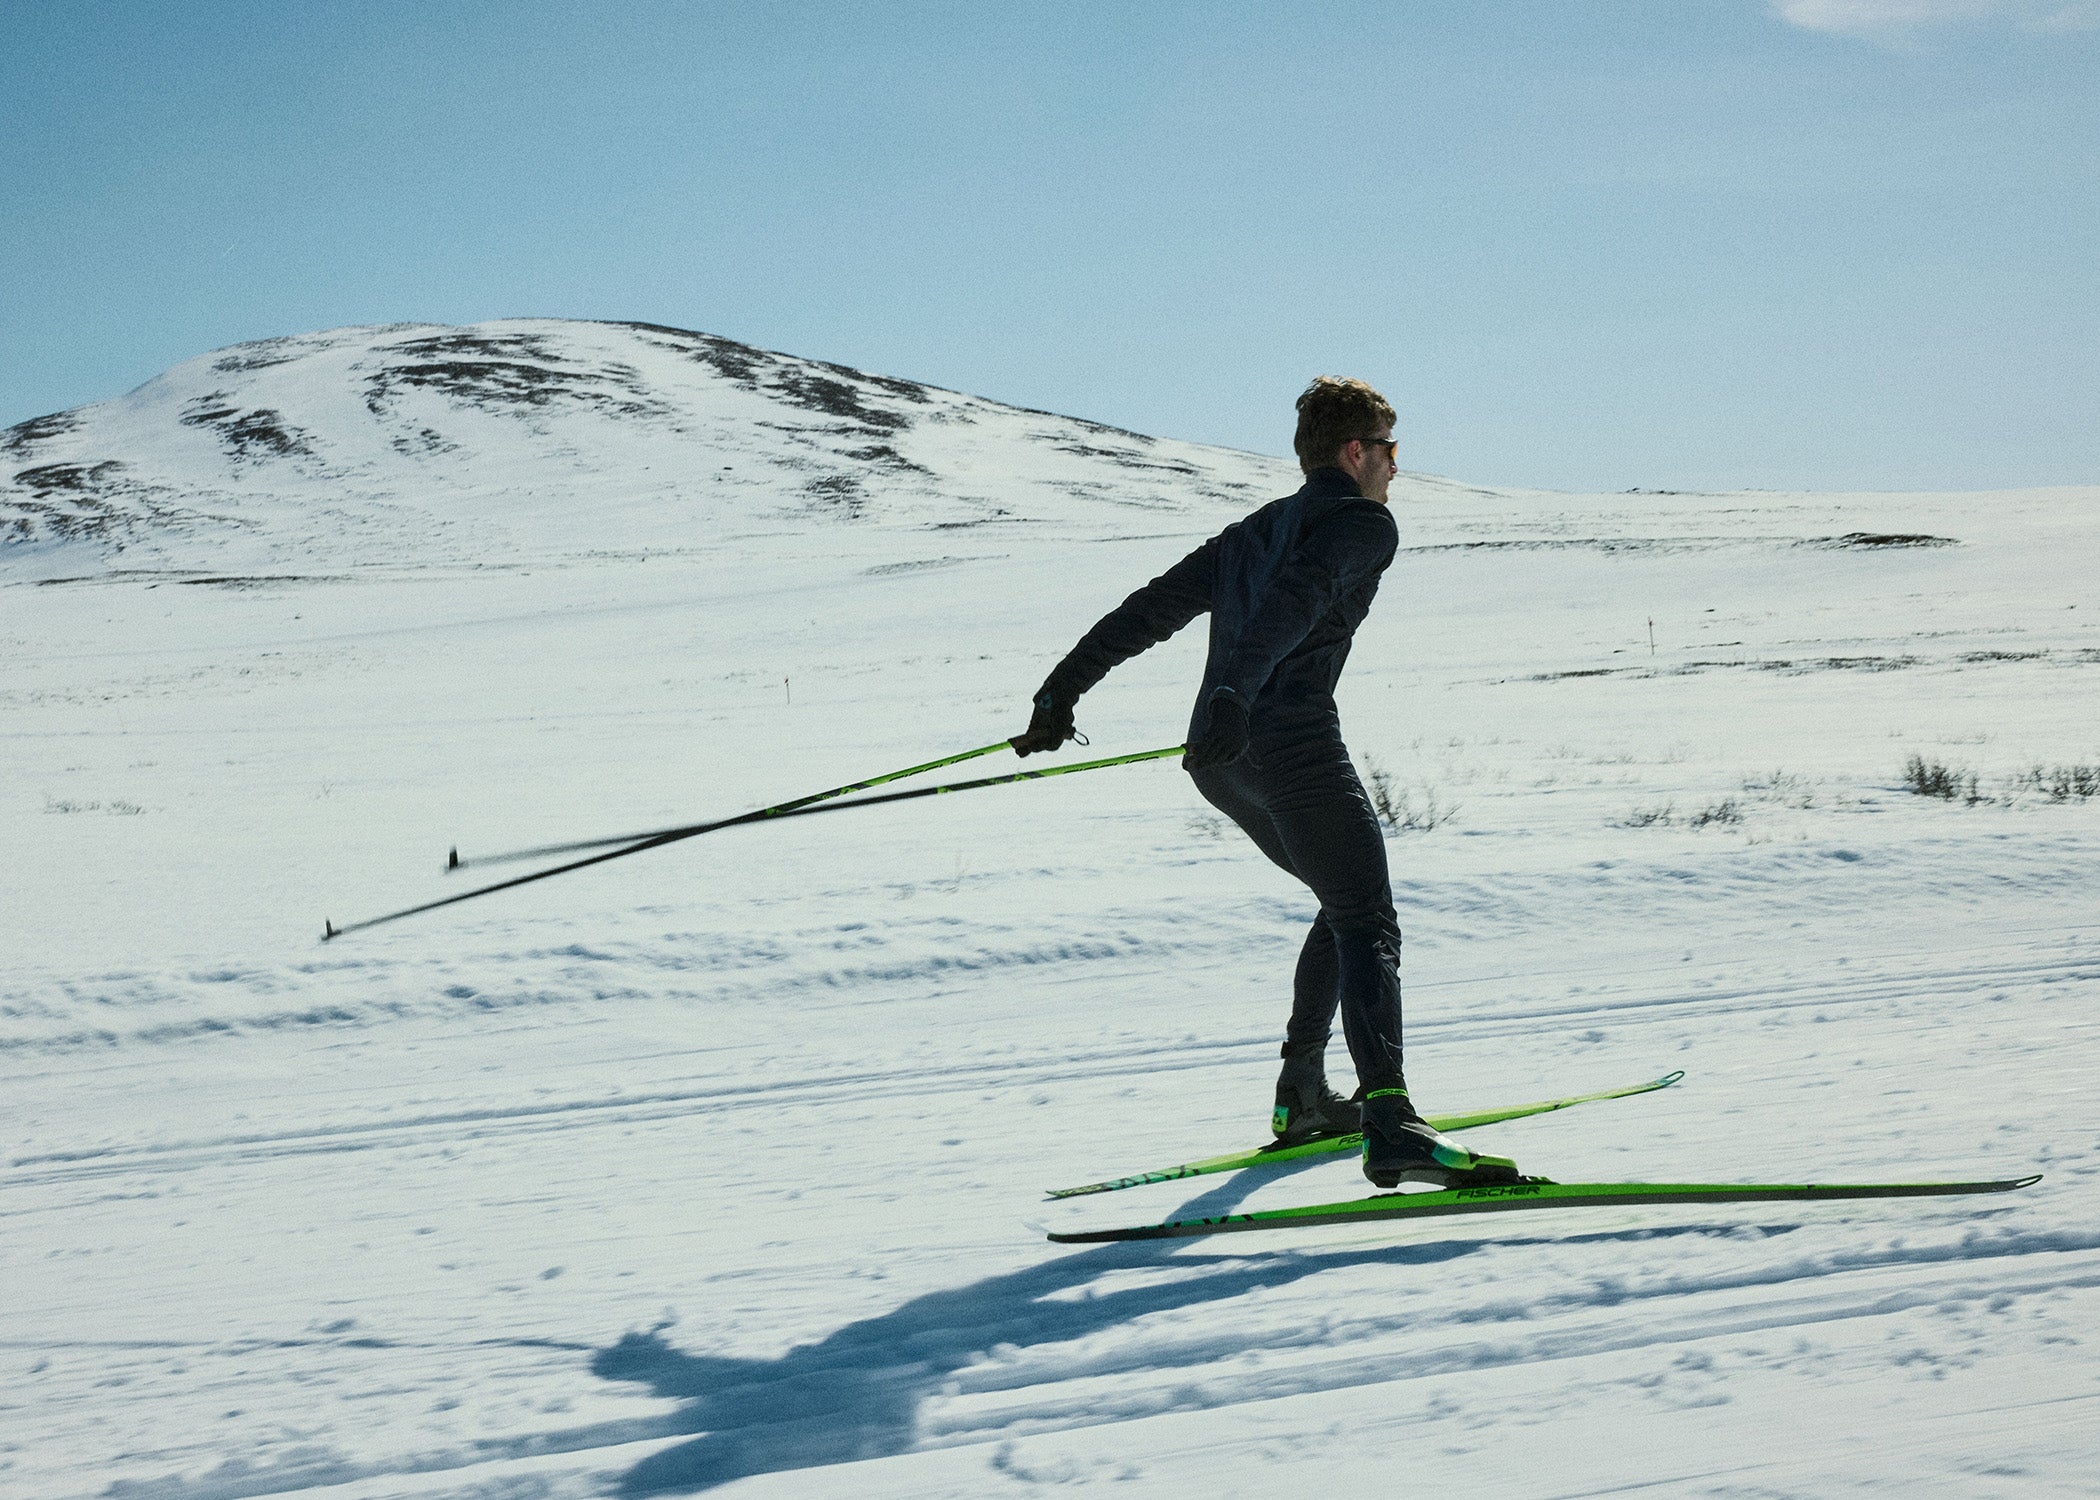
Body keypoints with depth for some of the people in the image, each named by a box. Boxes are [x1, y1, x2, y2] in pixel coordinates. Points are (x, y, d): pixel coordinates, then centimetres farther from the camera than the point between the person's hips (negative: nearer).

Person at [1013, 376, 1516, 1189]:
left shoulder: (1254, 531, 27)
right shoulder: (1366, 523, 2)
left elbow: (1150, 608, 23)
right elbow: (1295, 597, -18)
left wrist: (1063, 690, 23)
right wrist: (1236, 694, -31)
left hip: (1222, 757, 8)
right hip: (1292, 746, -8)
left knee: (1348, 903, 23)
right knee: (1367, 926, -13)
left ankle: (1301, 1095, 23)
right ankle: (1388, 1122, -30)